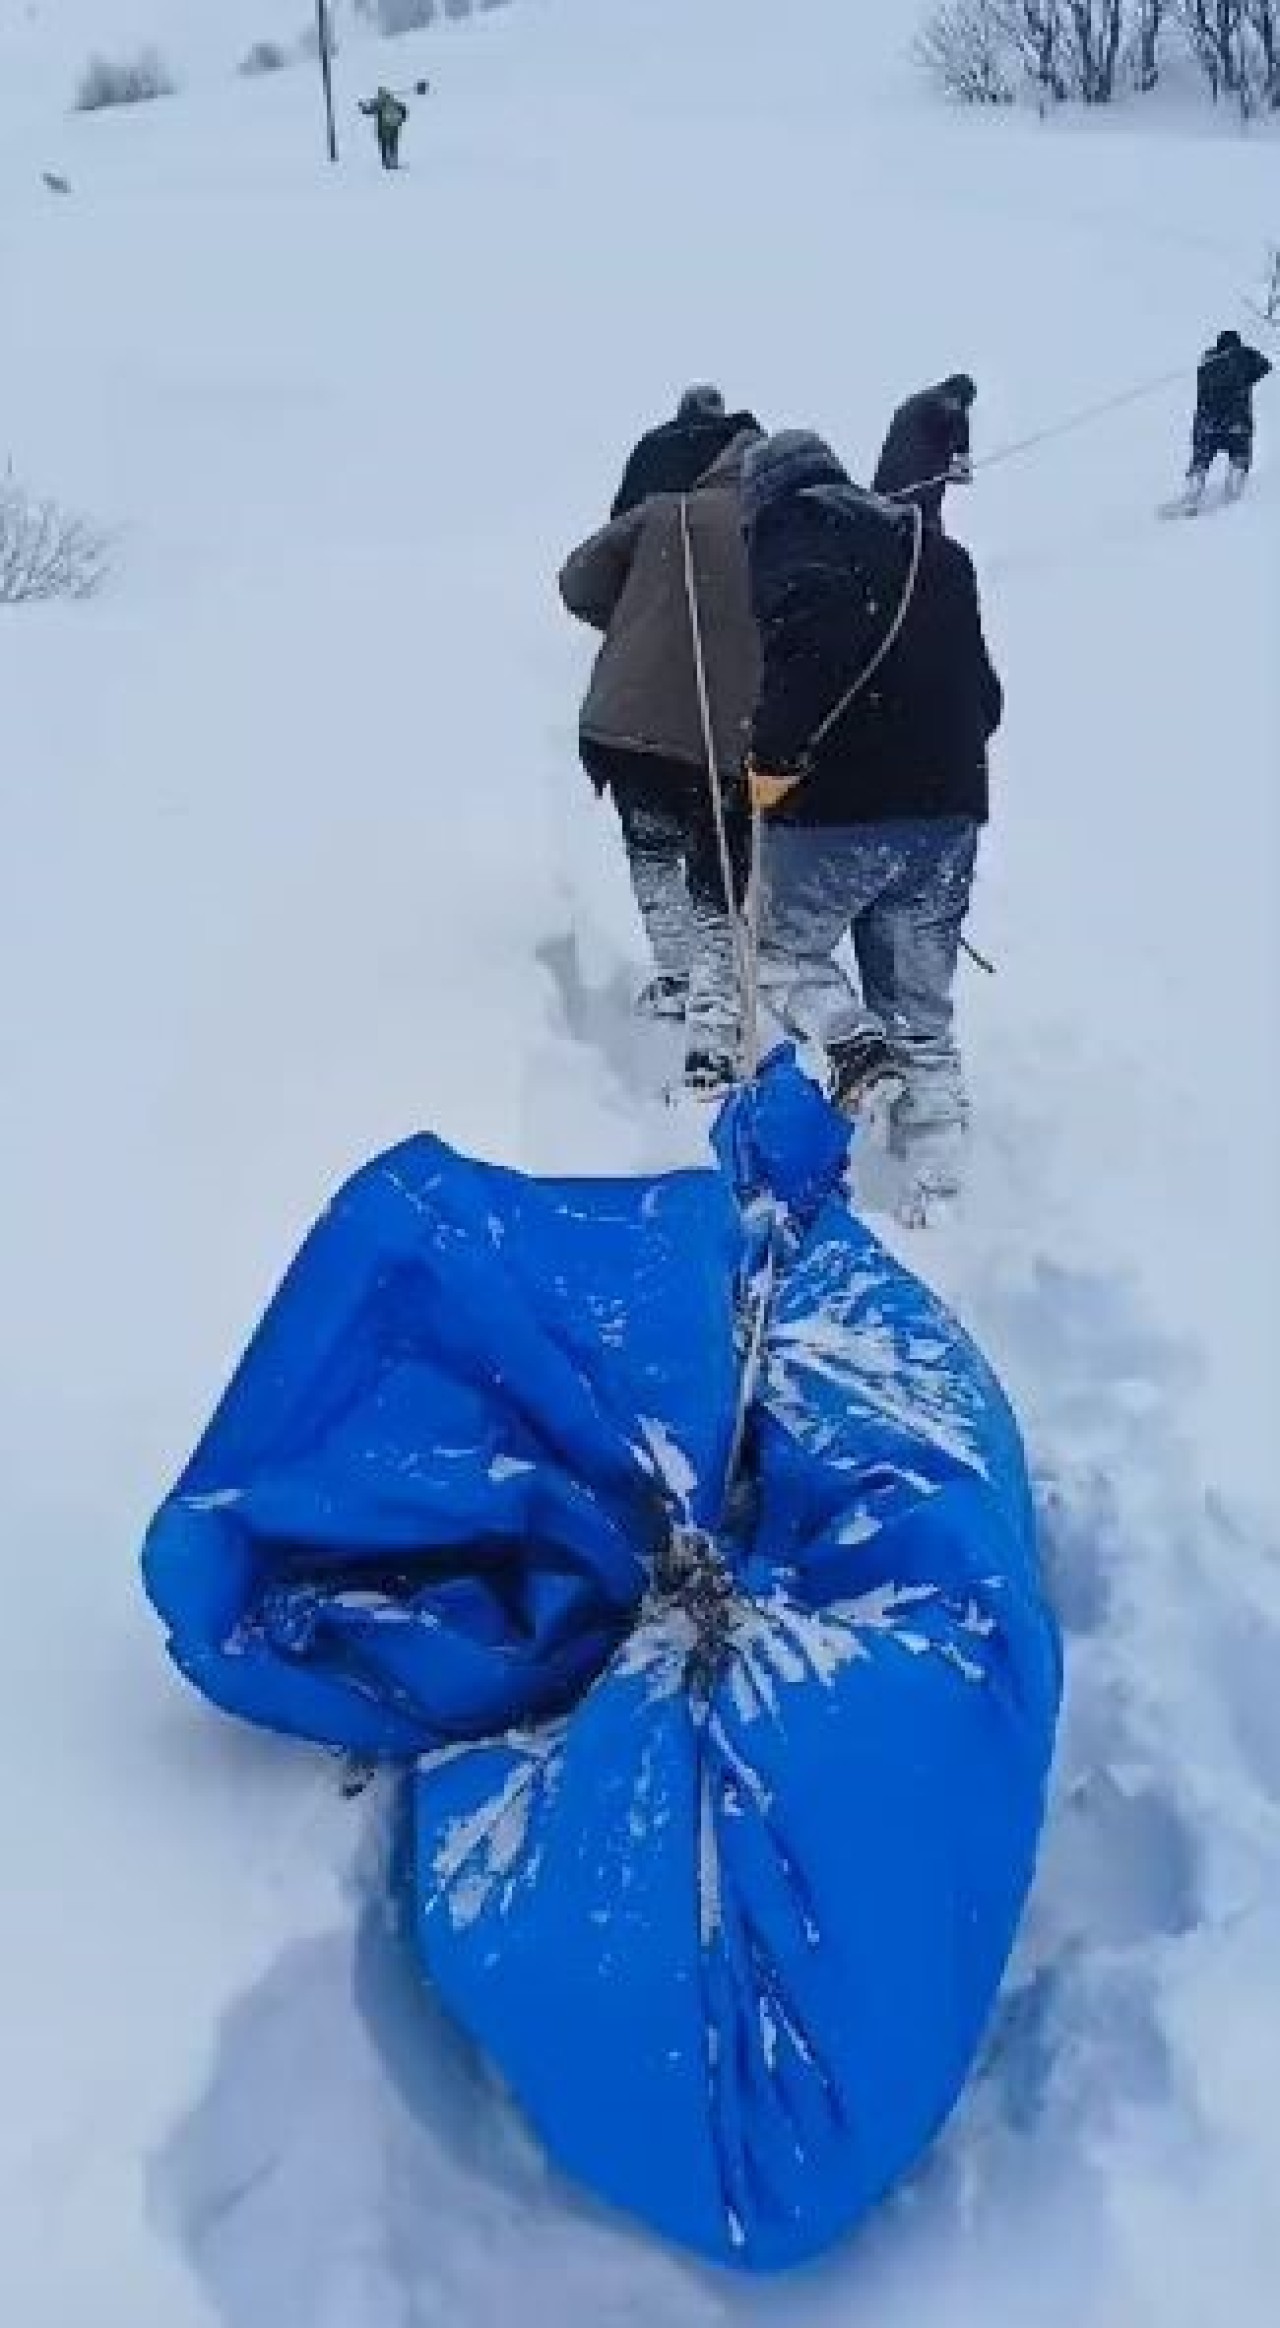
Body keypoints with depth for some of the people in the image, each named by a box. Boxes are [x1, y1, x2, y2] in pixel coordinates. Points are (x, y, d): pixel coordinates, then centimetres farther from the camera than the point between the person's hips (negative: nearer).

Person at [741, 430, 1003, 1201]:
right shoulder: (934, 545, 21)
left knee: (782, 951, 17)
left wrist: (776, 756, -20)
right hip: (949, 809, 6)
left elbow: (815, 626, -23)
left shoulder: (789, 532, 0)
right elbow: (984, 688, 19)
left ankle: (856, 1041, -9)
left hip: (839, 807, -6)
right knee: (924, 1015, 12)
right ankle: (936, 1184, 9)